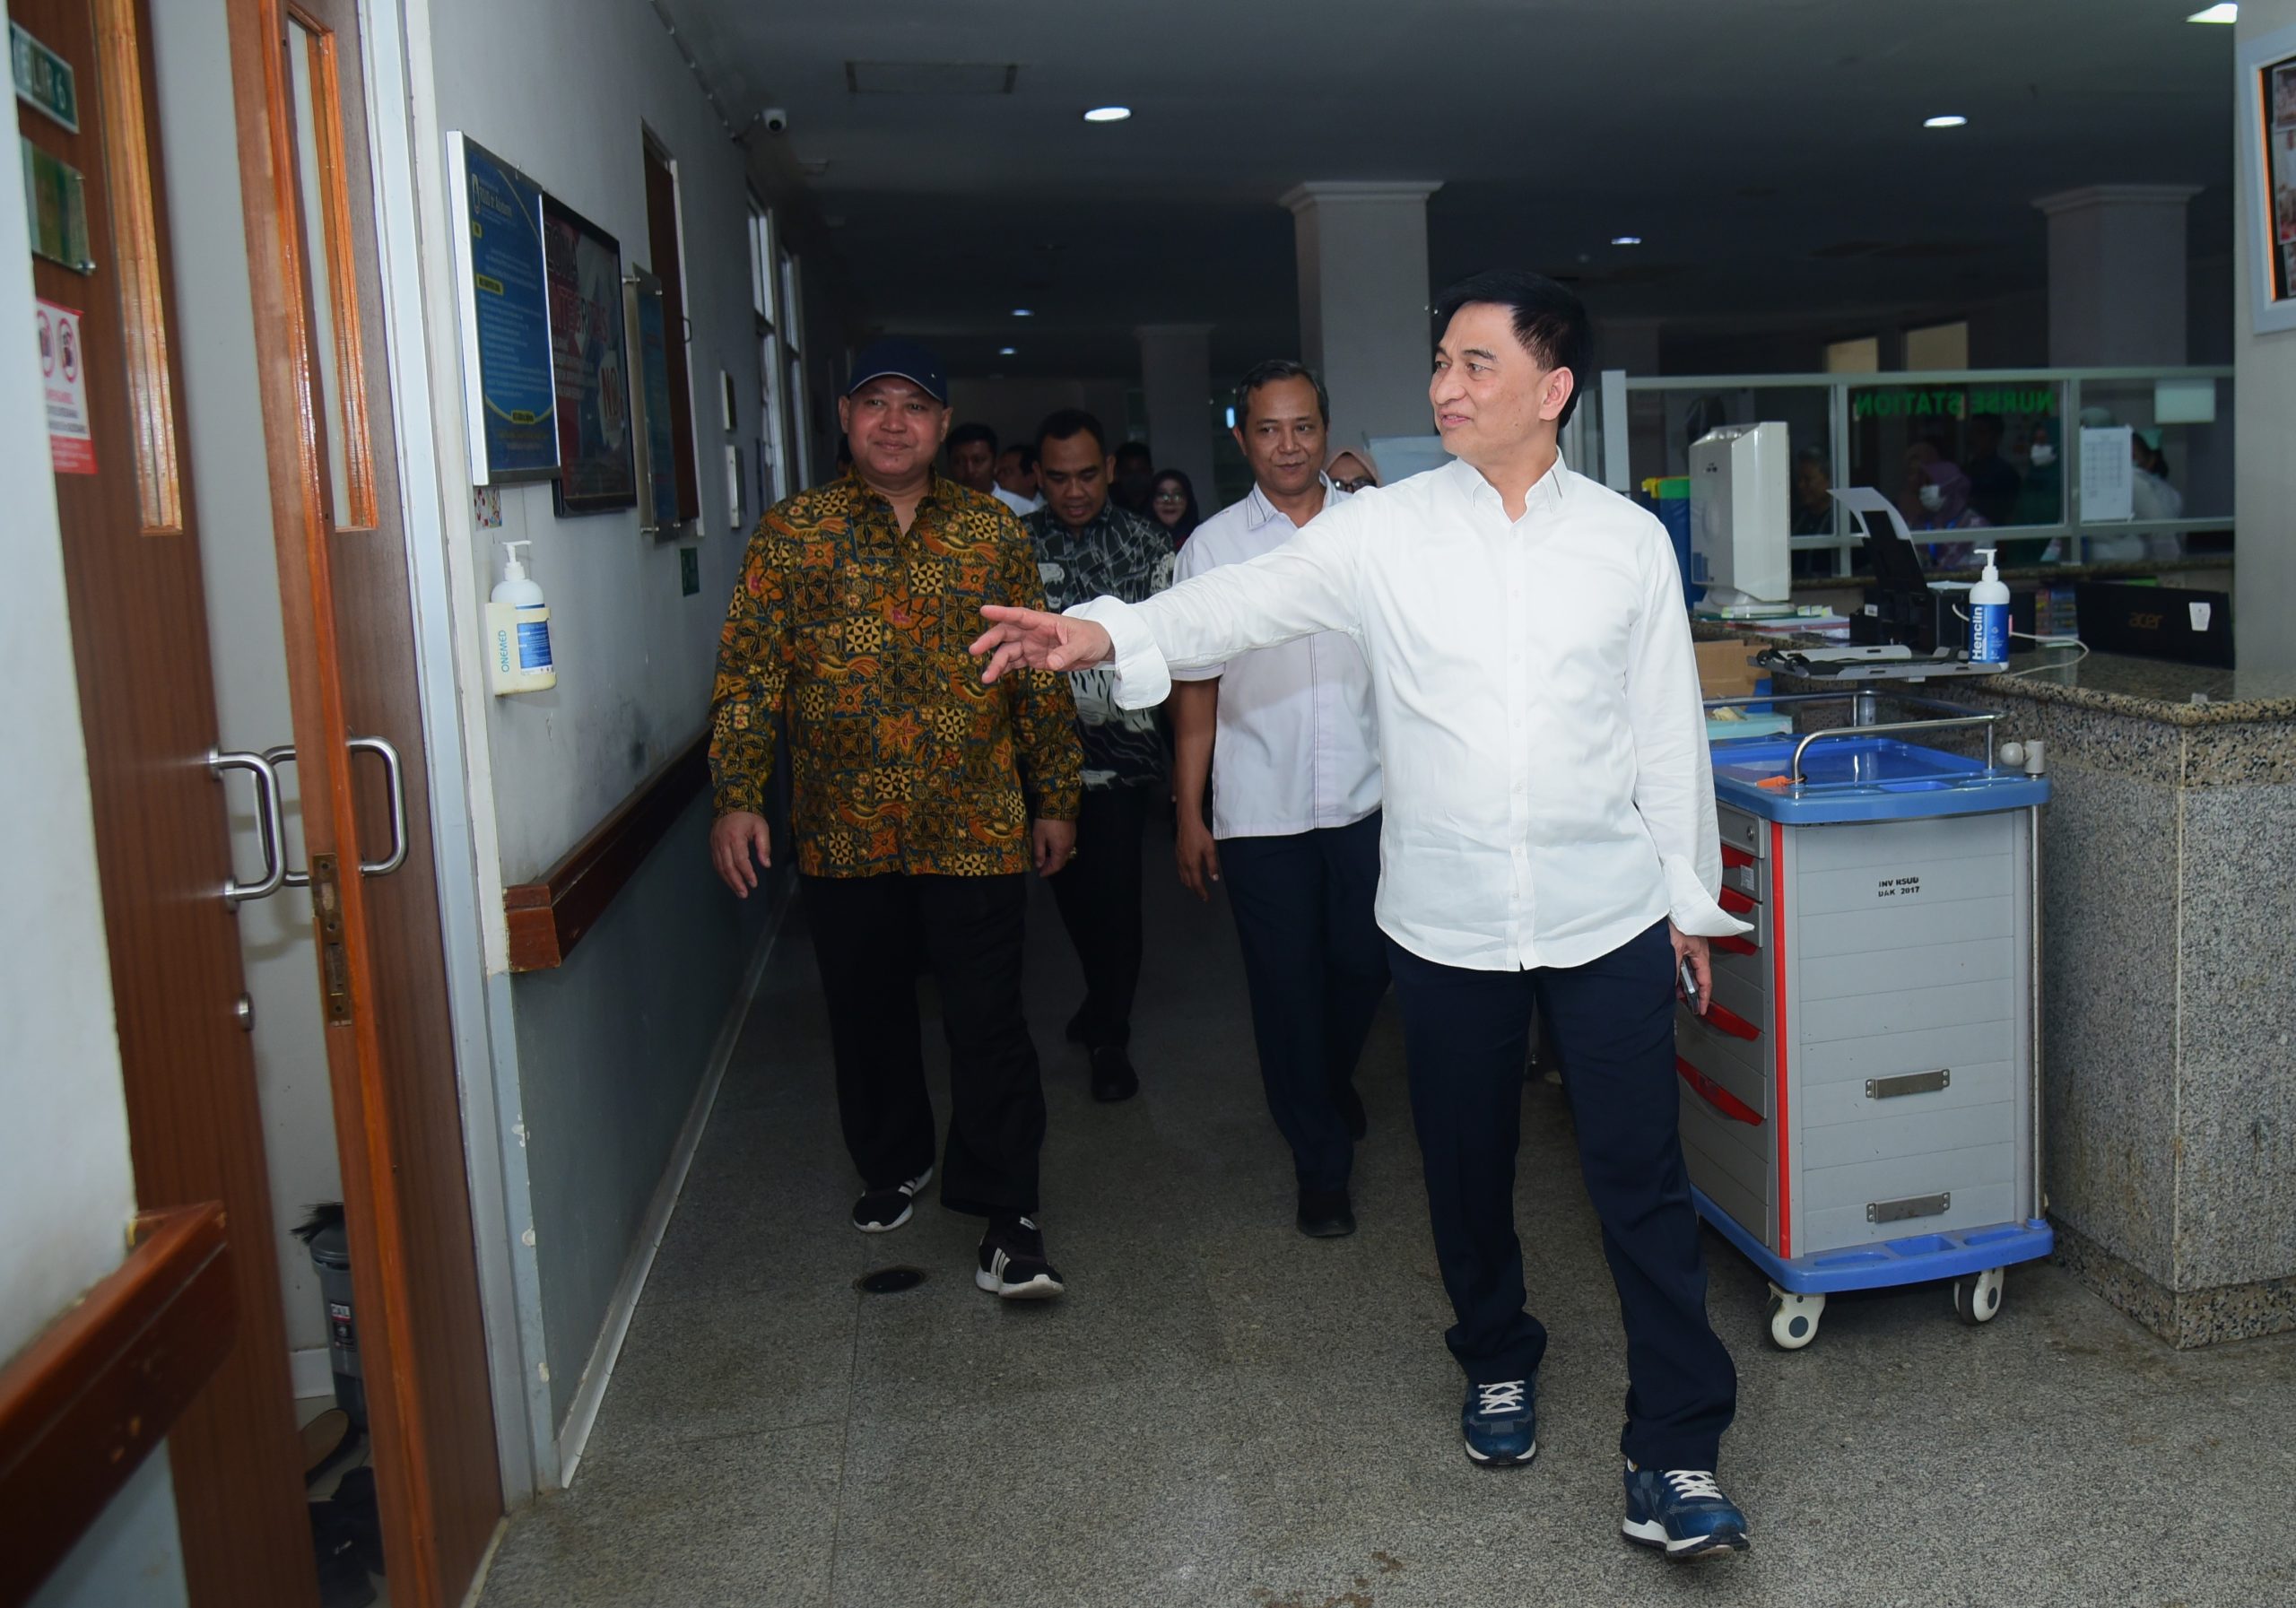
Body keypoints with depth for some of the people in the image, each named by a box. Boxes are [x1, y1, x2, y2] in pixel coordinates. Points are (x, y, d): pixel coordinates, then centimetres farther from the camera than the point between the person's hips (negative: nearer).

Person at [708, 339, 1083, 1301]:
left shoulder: (994, 531, 5)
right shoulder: (791, 533, 4)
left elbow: (1042, 672, 8)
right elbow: (748, 671, 0)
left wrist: (1056, 796, 7)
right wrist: (736, 796, -8)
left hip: (976, 827, -1)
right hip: (842, 833, 1)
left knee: (988, 1020, -2)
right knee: (865, 1013, 15)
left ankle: (1006, 1216, 8)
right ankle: (892, 1165, 37)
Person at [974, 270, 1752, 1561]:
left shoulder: (1629, 539, 0)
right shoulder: (1384, 532, -1)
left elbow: (1666, 726, 5)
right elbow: (1248, 602, -11)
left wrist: (1691, 897, 8)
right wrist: (1106, 632, -28)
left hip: (1609, 914, -1)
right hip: (1447, 920, 1)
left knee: (1641, 1180, 1)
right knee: (1468, 1167, 16)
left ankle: (1676, 1450, 14)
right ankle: (1499, 1360, 42)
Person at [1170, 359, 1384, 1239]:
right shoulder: (1212, 546, 1)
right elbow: (1197, 686, 3)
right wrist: (1189, 814, 1)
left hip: (1367, 795, 1)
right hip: (1259, 810, -1)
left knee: (1364, 965, 9)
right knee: (1288, 986, 4)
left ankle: (1332, 1084, 42)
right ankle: (1322, 1165, 20)